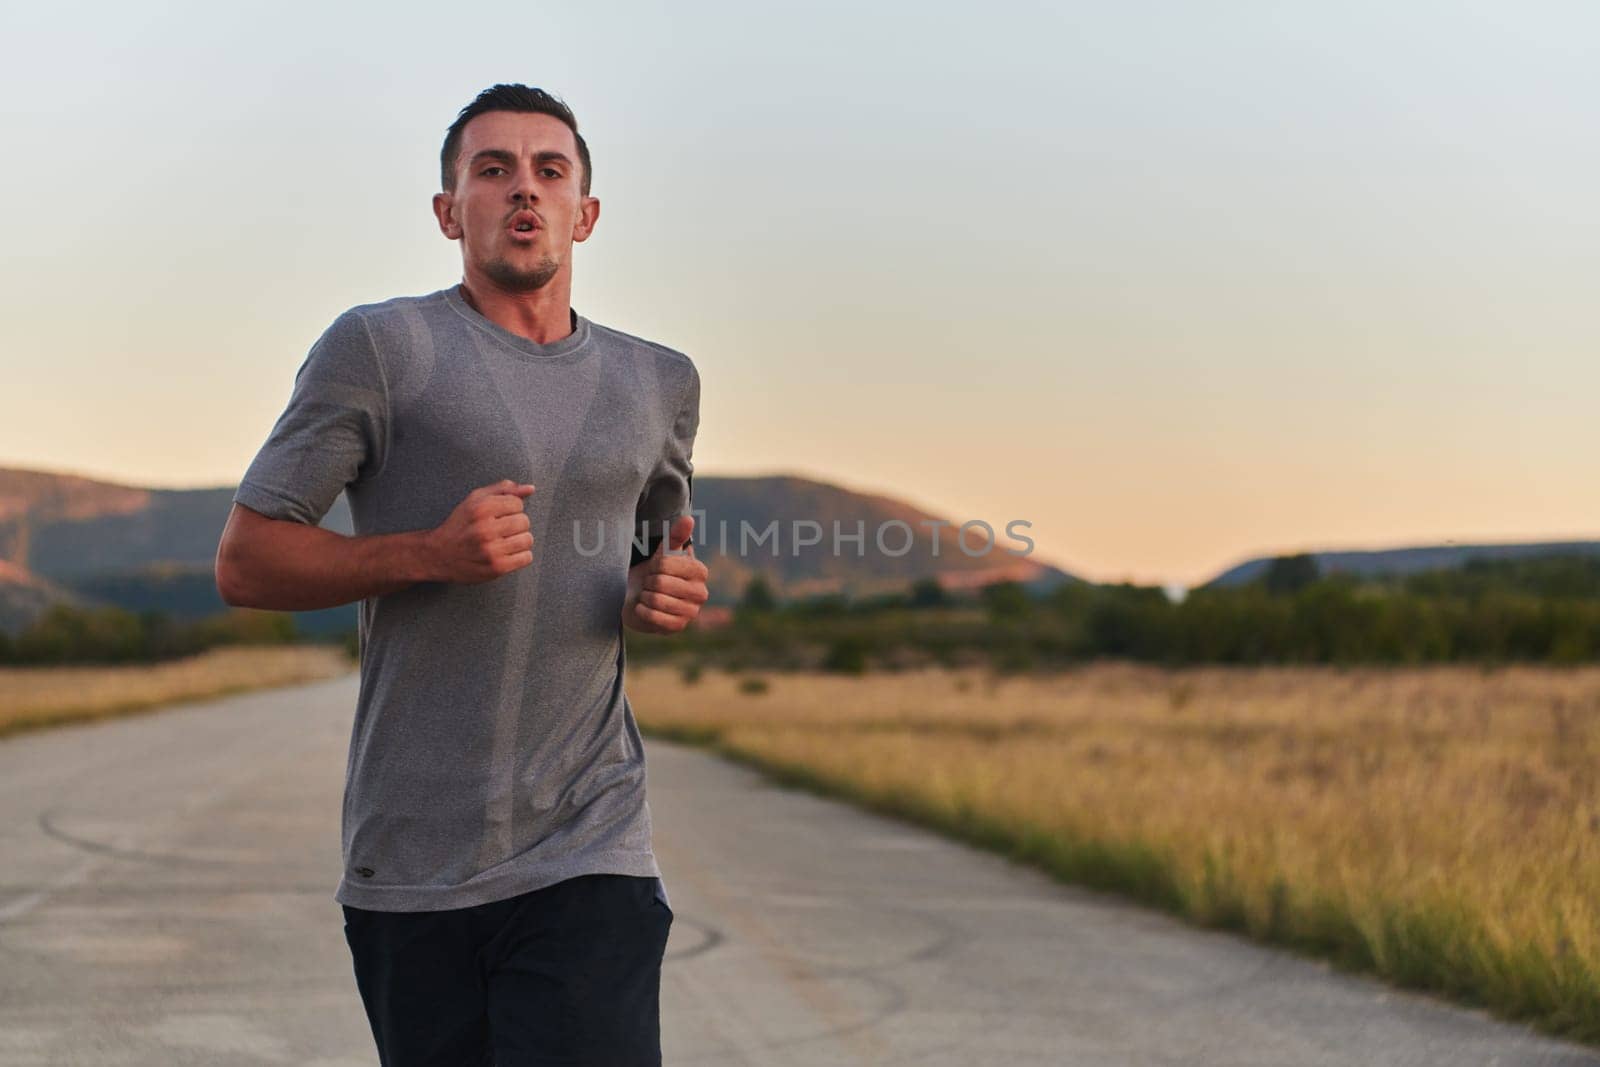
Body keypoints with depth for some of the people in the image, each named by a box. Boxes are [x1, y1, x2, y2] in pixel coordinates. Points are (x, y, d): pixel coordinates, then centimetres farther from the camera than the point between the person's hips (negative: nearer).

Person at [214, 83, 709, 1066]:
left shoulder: (660, 383, 14)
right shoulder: (381, 347, 0)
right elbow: (245, 563, -1)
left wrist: (672, 594, 5)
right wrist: (427, 553, -16)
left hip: (590, 861, 2)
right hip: (411, 867, -2)